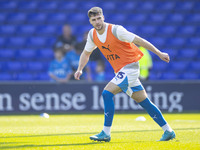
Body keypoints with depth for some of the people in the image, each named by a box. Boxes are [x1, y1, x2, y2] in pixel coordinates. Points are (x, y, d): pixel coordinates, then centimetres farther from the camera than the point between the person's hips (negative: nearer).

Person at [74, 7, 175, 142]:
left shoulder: (115, 30, -18)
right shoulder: (92, 35, 4)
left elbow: (139, 41, -14)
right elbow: (86, 53, 20)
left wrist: (159, 53, -12)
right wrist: (80, 69, 4)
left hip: (130, 66, -8)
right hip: (120, 70, 8)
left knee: (107, 93, -18)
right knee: (144, 101, 9)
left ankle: (106, 133, -14)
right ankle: (168, 131, 15)